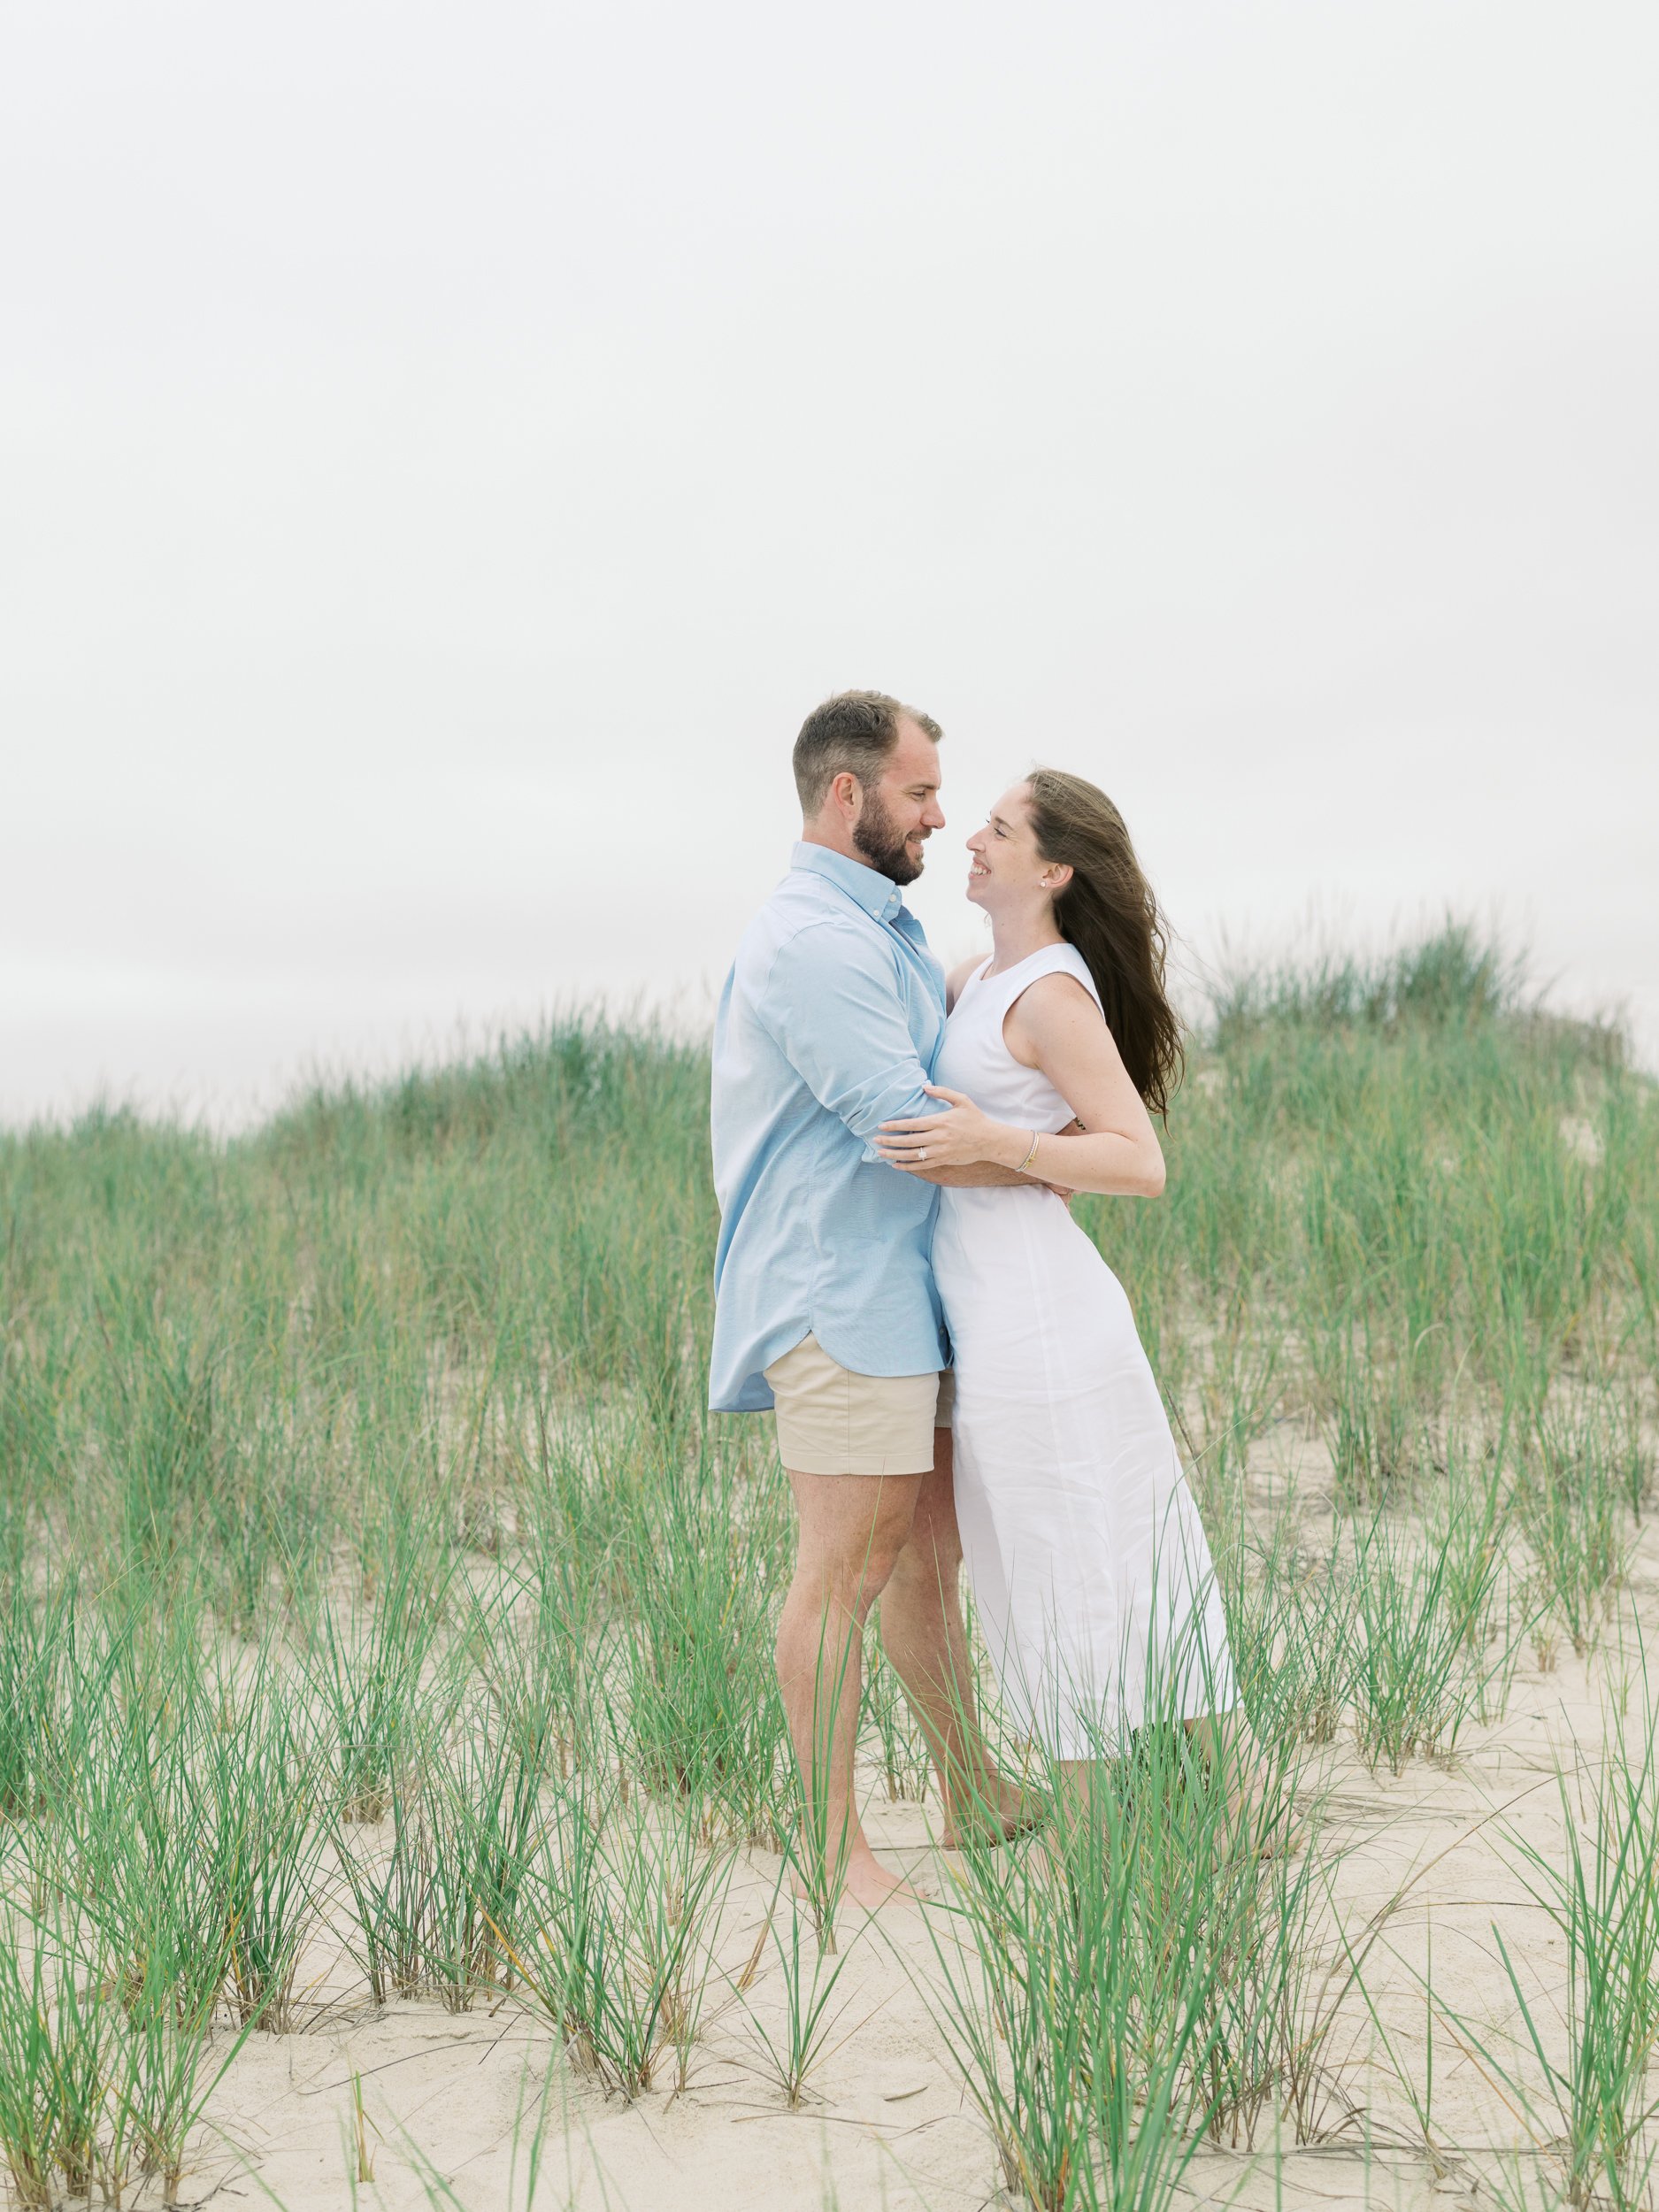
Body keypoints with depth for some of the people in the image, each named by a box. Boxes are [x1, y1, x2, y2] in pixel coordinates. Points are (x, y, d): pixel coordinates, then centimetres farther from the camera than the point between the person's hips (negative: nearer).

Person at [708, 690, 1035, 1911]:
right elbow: (899, 1123, -20)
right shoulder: (812, 940, -15)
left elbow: (950, 1022, 36)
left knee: (932, 1551, 15)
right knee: (846, 1570, -6)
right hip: (839, 1294, -10)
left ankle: (975, 1794, 25)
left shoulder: (888, 932, 19)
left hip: (903, 1293, 10)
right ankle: (835, 1846, 1)